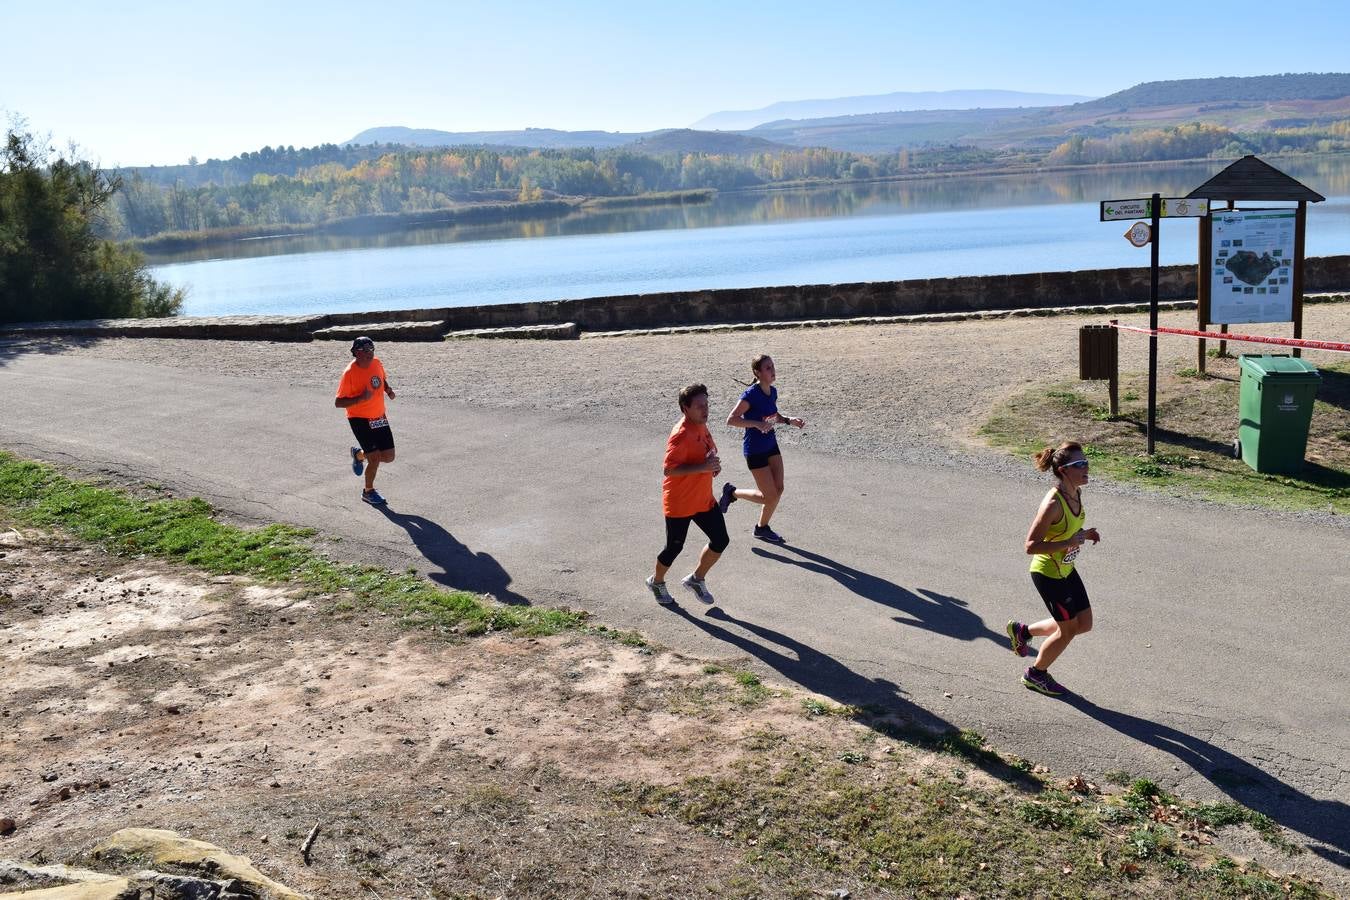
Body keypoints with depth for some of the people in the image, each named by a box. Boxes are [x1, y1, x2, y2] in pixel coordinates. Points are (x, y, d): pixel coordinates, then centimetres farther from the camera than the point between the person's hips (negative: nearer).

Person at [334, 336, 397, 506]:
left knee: (389, 457, 6)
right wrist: (361, 398, -30)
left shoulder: (377, 363, -1)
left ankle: (359, 454, 36)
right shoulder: (349, 373, -19)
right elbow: (338, 403, -18)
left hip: (379, 418, 6)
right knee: (375, 458, -7)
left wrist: (388, 389, -1)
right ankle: (368, 492, 18)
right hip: (360, 420, -6)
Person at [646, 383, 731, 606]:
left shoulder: (701, 426, 5)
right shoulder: (681, 435, -24)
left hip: (704, 499, 8)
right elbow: (668, 469, -29)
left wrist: (713, 464, 1)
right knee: (675, 547, 6)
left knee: (721, 540, 7)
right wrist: (703, 467, -33)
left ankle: (696, 579, 28)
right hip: (679, 503, -8)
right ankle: (656, 582, 34)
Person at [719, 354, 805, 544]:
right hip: (754, 450, -7)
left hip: (771, 445, 8)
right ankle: (732, 492, 20)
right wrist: (757, 424, -35)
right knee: (769, 496, -3)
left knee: (778, 489, 7)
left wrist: (790, 420, 2)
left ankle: (762, 528, 26)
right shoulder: (751, 394, -22)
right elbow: (731, 420, -25)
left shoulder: (772, 391, 2)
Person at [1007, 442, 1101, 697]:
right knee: (1068, 629, 7)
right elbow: (1031, 545, -28)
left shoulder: (1076, 493, -3)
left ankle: (1023, 631, 31)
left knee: (1084, 623, 15)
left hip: (1065, 569, 8)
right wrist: (1068, 543, -31)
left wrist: (1084, 534, -4)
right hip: (1047, 574, -8)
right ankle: (1036, 674, 31)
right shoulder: (1053, 504, -30)